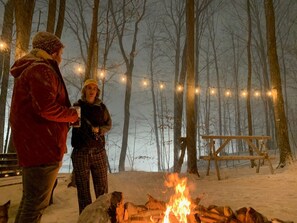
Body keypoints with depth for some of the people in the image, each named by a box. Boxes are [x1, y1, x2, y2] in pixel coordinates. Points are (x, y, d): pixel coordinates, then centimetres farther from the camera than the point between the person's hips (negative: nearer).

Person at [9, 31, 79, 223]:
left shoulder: (29, 69, 22)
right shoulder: (41, 69, -12)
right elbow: (47, 107, -26)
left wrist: (67, 117, 13)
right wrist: (72, 114, -9)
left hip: (34, 146, 11)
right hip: (43, 147, -11)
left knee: (31, 200, 20)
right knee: (37, 203, -3)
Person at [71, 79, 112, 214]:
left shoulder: (101, 107, 7)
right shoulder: (77, 106, 4)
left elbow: (108, 125, 13)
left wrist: (99, 129, -7)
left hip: (98, 152, 1)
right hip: (80, 153, -1)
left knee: (102, 188, 3)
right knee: (83, 188, 8)